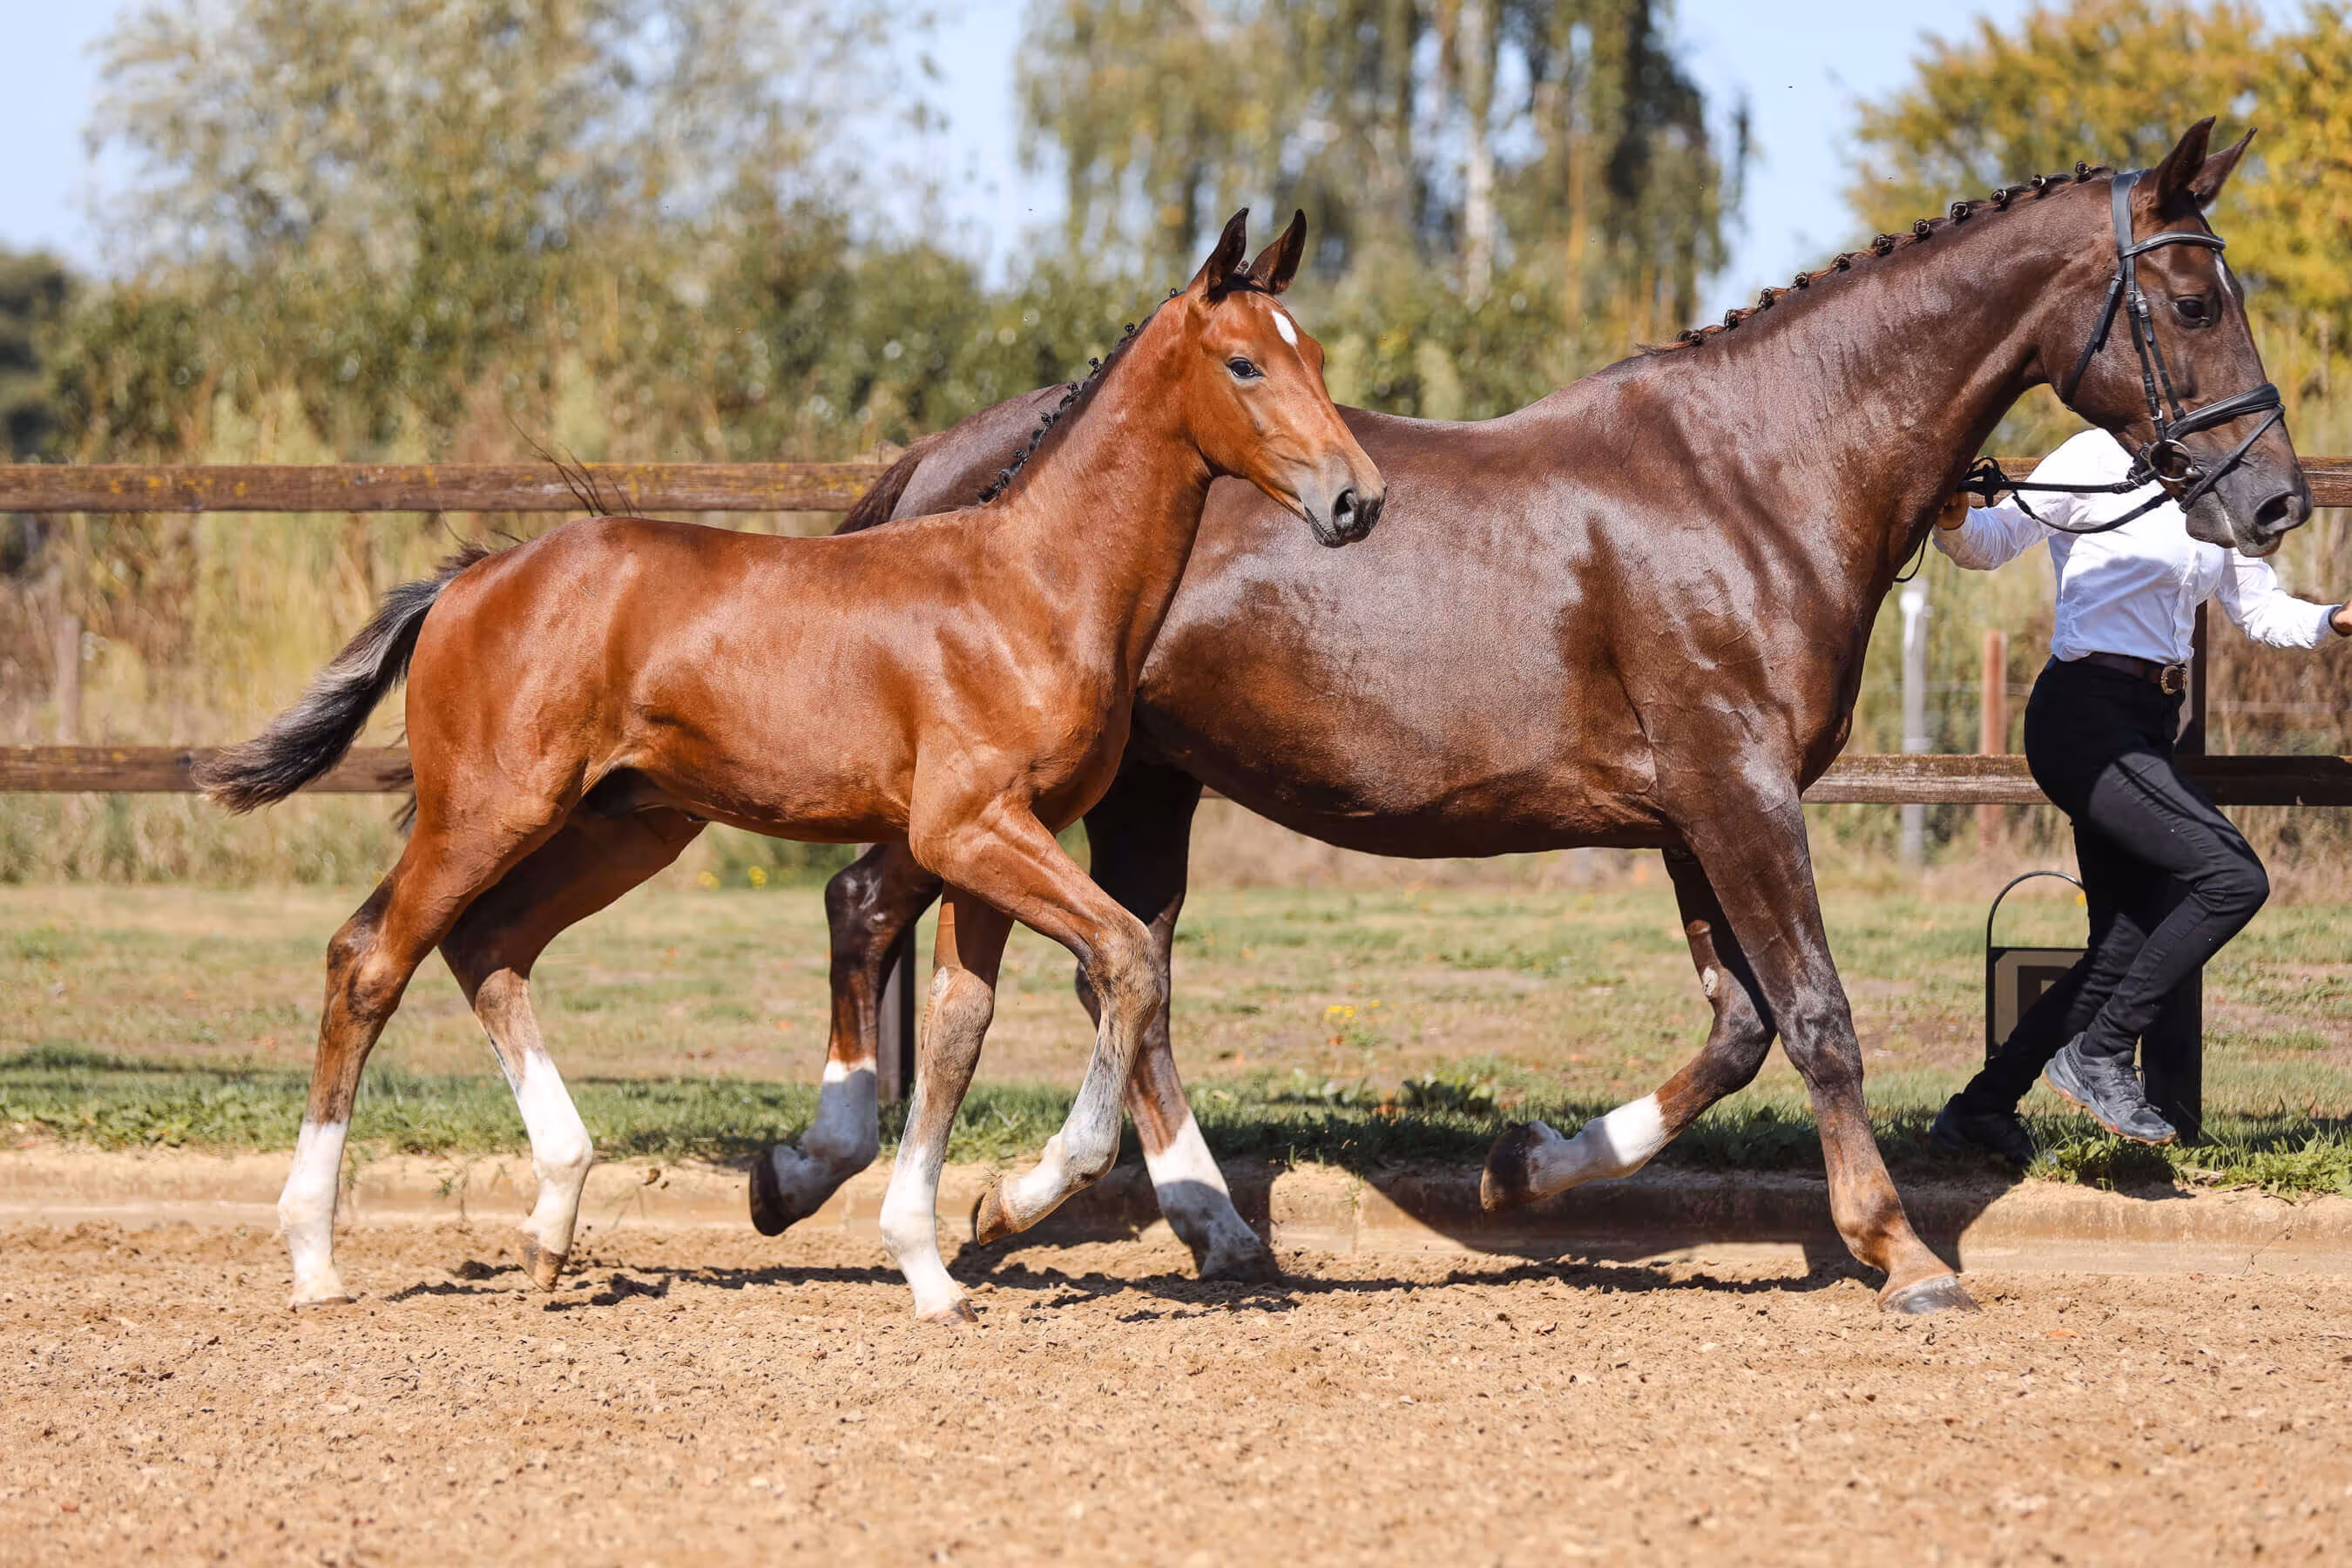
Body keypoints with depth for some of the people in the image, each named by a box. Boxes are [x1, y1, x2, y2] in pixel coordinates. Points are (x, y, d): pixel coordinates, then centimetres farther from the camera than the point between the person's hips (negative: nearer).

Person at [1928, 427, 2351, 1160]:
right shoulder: (2101, 460, -6)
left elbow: (2263, 611, 24)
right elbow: (1994, 540, -12)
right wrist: (1953, 520, -34)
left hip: (2145, 731, 9)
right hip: (2086, 717, -9)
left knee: (2127, 947, 9)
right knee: (2234, 878, -20)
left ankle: (1980, 1110, 18)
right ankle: (2098, 1053, -11)